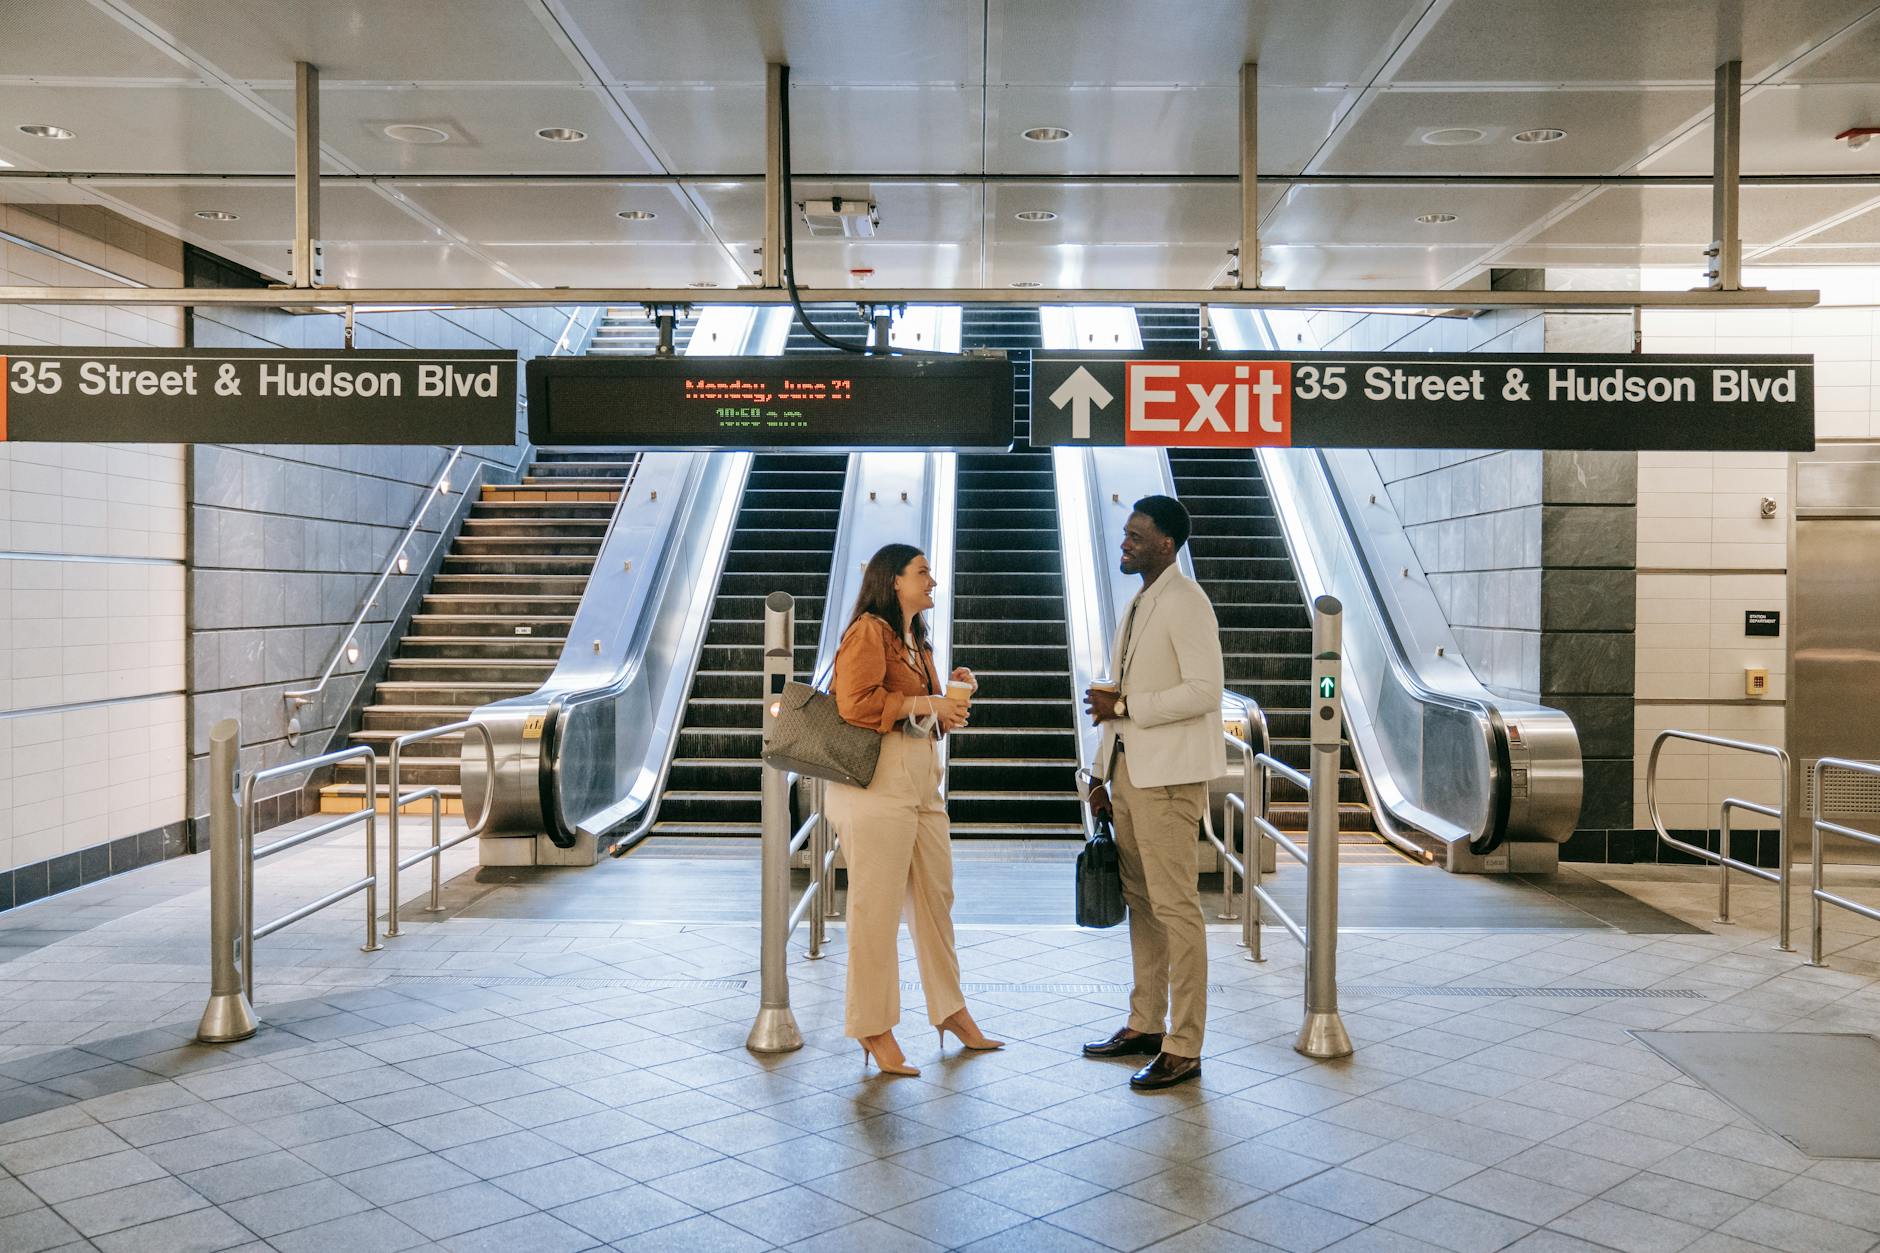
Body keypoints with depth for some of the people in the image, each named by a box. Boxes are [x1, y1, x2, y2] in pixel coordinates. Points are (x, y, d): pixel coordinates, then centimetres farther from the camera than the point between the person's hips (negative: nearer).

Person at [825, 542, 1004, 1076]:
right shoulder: (868, 631, -8)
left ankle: (950, 1010, 26)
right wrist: (925, 702, -15)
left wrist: (953, 692, 11)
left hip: (922, 782, 9)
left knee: (936, 897, 13)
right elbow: (855, 703, -20)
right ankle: (873, 1029, 6)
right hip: (877, 782, -9)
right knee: (877, 906, -3)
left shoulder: (916, 641, 22)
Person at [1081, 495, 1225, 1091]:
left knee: (1174, 906, -5)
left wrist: (1124, 706, -17)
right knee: (1139, 901, 14)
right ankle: (1145, 1024, 24)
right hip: (1130, 769, 9)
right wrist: (1103, 773, 18)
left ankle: (1184, 1048, 2)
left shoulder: (1186, 602, -11)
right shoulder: (1136, 605, 17)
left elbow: (1205, 690, -20)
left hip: (1169, 774, -9)